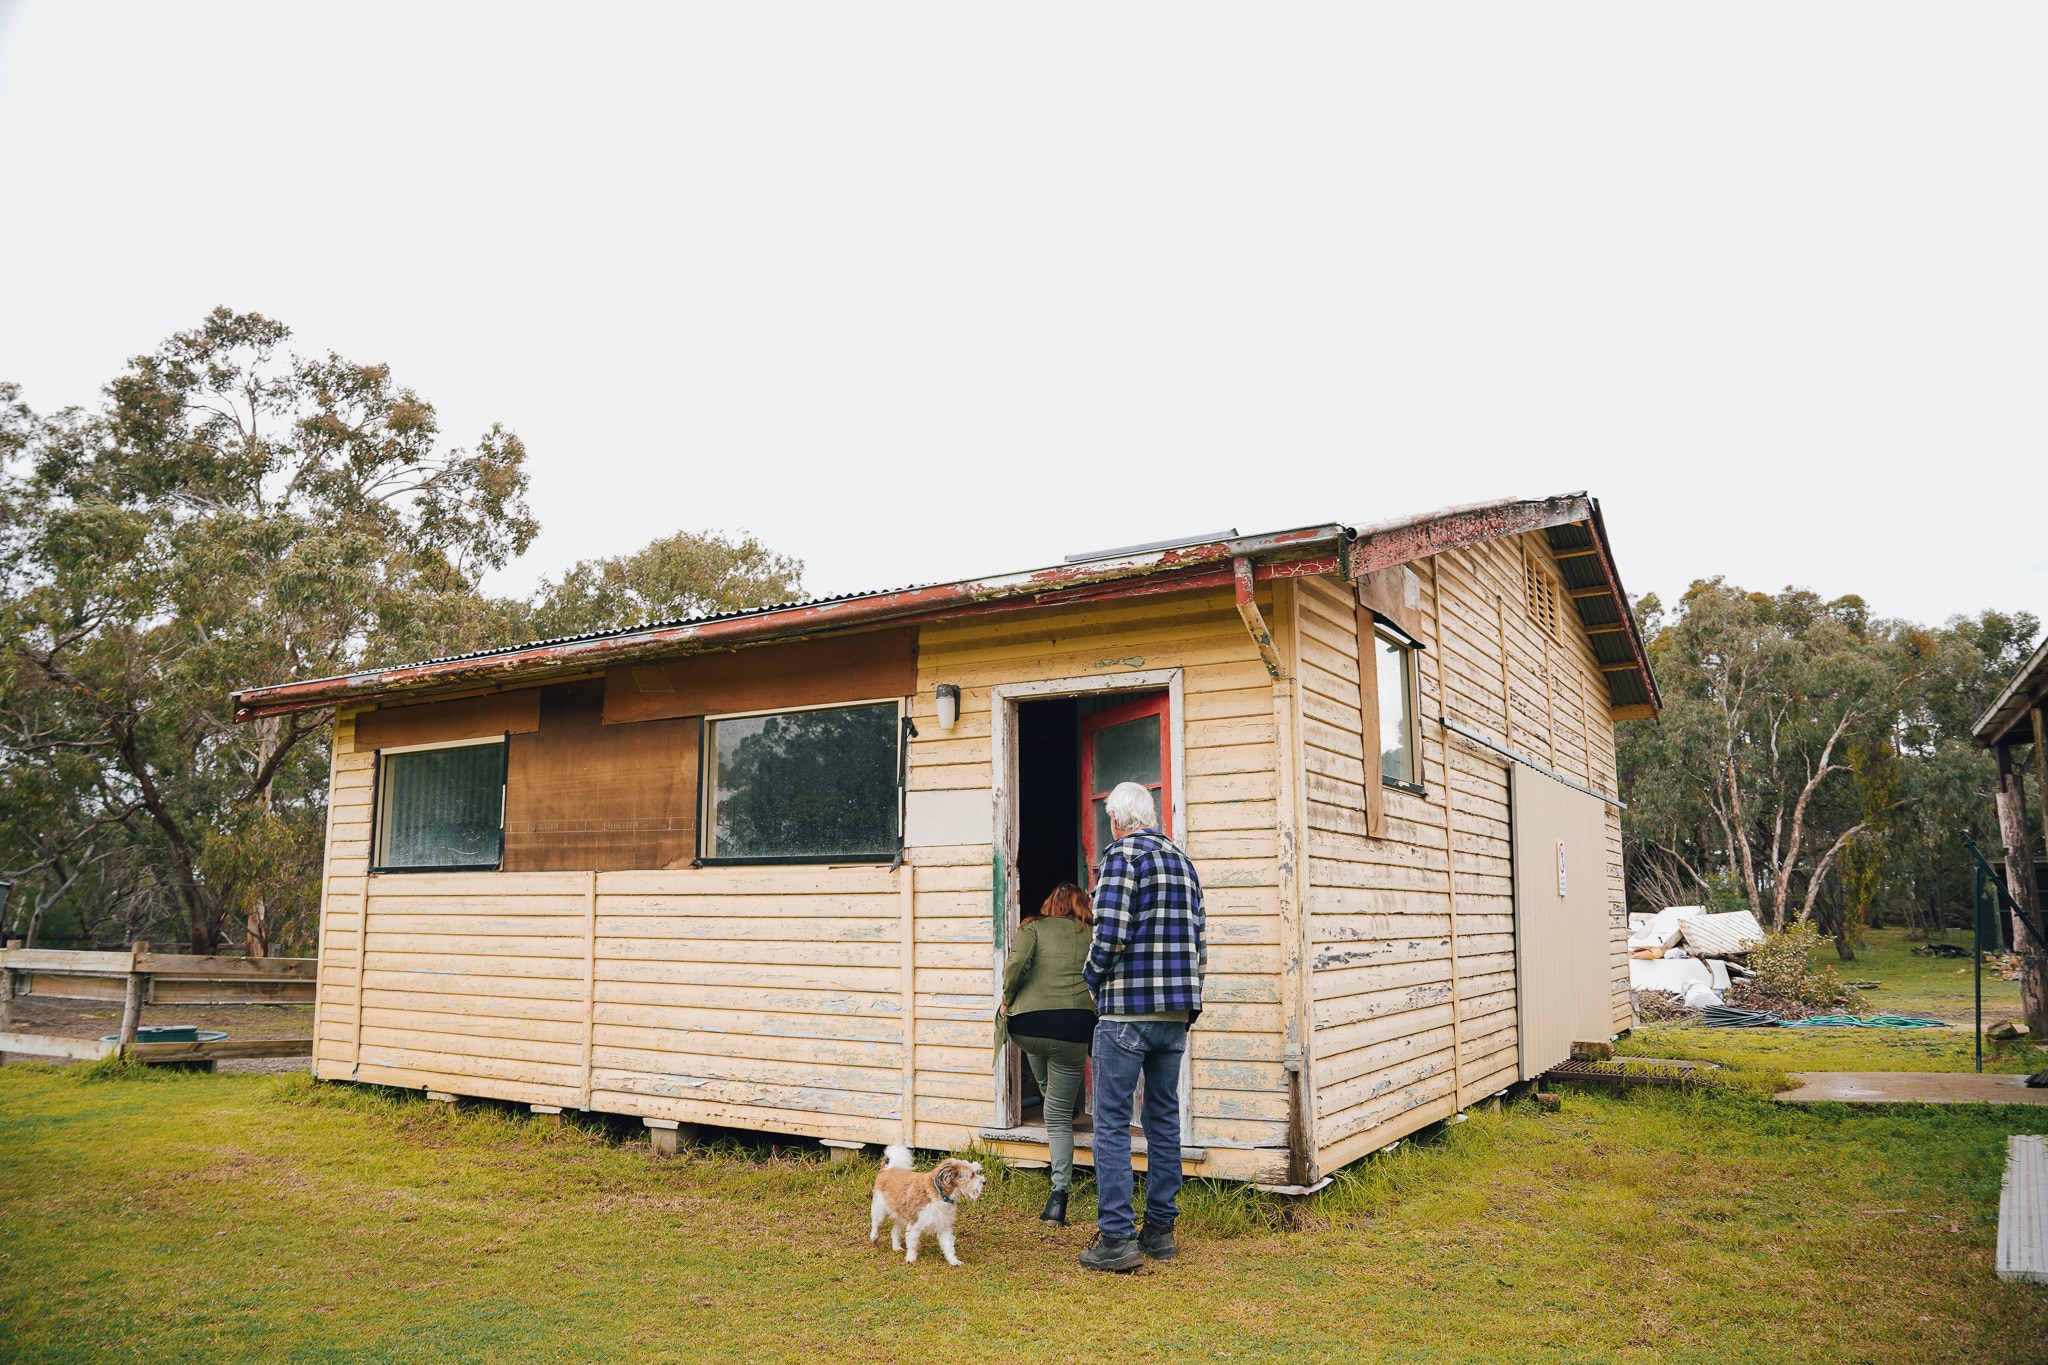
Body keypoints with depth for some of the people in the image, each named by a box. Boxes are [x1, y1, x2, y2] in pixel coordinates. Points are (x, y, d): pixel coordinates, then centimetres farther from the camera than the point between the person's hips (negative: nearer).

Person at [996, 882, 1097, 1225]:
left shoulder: (1034, 928, 9)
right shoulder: (1092, 936, 14)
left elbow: (1017, 962, -9)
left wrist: (1007, 999, 5)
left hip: (1026, 1025, 0)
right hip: (1073, 1027, 0)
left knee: (1049, 1090, 34)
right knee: (1059, 1116, 9)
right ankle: (1060, 1192, -2)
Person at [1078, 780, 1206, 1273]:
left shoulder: (1121, 854, -7)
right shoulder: (1182, 859, 15)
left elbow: (1110, 933, -17)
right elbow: (1198, 940, 14)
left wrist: (1093, 976, 0)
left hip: (1127, 1010, -7)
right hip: (1176, 1010, 7)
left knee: (1112, 1122, -2)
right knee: (1164, 1118, 12)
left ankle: (1116, 1237, -3)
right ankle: (1160, 1230, 19)